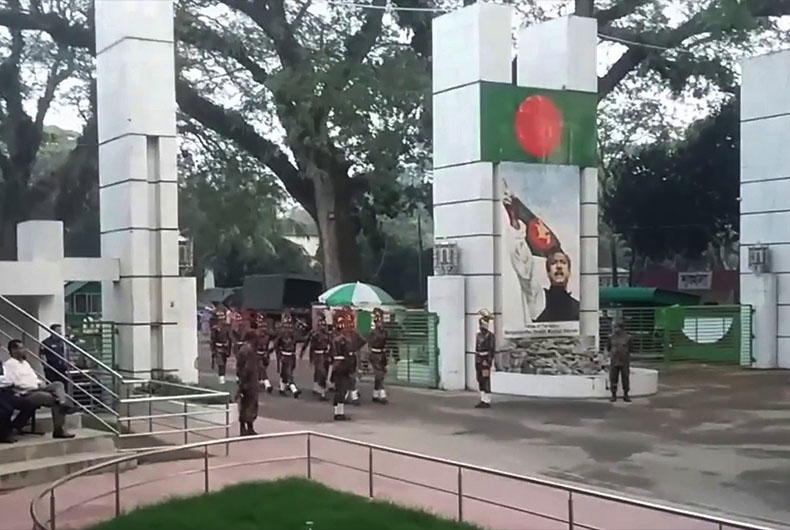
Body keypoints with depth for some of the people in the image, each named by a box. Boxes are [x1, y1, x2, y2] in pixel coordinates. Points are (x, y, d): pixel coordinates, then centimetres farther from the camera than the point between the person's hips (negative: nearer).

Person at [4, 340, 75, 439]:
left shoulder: (25, 362, 25)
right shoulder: (8, 364, -3)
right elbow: (14, 383, -14)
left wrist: (40, 384, 2)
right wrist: (35, 386, -15)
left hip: (37, 389, 8)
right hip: (26, 394, -8)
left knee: (58, 384, -18)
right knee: (53, 399, -28)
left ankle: (63, 404, -41)